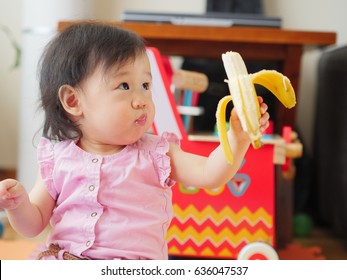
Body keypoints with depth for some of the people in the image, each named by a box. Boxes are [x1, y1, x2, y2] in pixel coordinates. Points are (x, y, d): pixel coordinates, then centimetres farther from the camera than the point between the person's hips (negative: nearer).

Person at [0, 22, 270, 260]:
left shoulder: (155, 153, 2)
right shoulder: (58, 158, 4)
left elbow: (210, 174, -7)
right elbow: (33, 225, 10)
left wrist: (238, 136, -22)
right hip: (63, 257, 0)